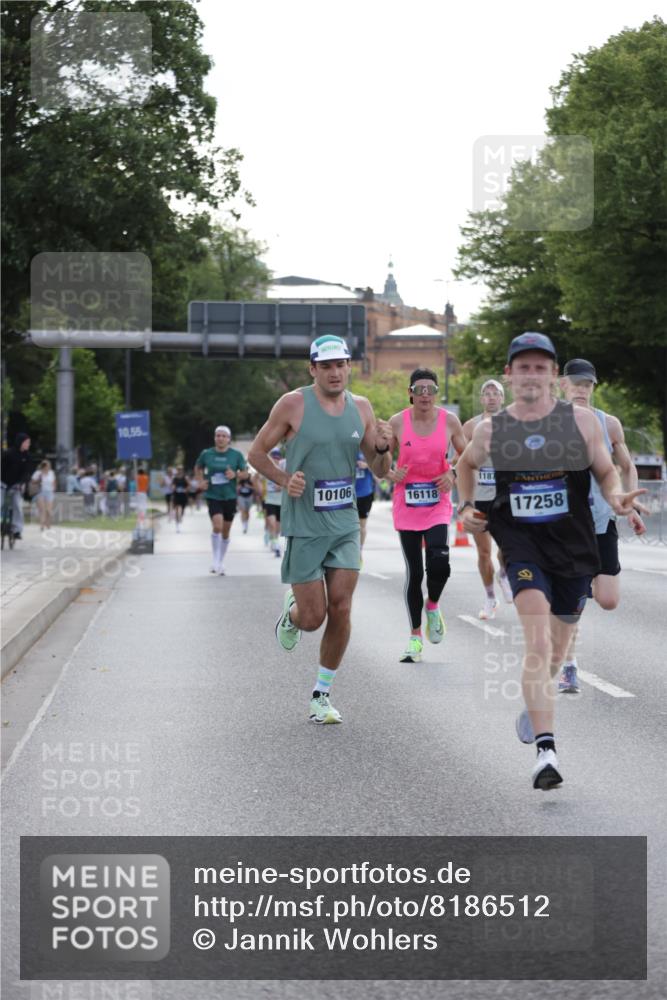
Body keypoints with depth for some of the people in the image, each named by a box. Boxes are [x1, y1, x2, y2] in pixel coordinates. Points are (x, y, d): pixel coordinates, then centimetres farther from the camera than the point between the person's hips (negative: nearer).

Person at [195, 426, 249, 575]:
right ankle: (216, 560, -7)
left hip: (230, 497, 2)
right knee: (217, 526, -21)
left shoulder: (236, 455, -3)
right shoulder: (206, 454, -2)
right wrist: (200, 481, 1)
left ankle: (221, 563, 27)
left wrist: (235, 475, -16)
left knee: (225, 531, 11)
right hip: (213, 496, -2)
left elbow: (246, 473, 4)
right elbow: (198, 468, 17)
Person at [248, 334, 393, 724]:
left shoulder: (361, 408, 5)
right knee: (313, 617, -4)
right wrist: (285, 480, -15)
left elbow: (380, 470, 12)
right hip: (304, 525, -3)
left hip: (345, 524, 3)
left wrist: (383, 447, -10)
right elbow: (257, 453, 1)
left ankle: (322, 695, 11)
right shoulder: (293, 404, -7)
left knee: (340, 611, -3)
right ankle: (291, 610, 34)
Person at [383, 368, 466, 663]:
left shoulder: (449, 421, -2)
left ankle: (433, 606, 12)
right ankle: (415, 636, 15)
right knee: (414, 572, 2)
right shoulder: (397, 422, -4)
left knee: (439, 562, -20)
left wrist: (453, 475, -7)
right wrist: (391, 473, -13)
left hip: (437, 503, 0)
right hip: (406, 503, 0)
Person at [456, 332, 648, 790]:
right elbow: (467, 463, 24)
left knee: (557, 647, 16)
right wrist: (467, 505, 10)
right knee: (537, 641, -21)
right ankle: (546, 750, -26)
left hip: (573, 543, 2)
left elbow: (606, 471, 7)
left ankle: (535, 704, 50)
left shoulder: (581, 421, -1)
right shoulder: (491, 430, 2)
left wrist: (617, 497, -14)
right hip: (522, 544, -2)